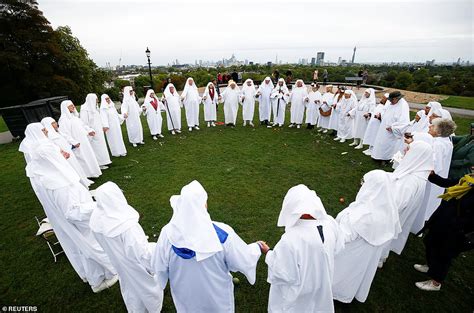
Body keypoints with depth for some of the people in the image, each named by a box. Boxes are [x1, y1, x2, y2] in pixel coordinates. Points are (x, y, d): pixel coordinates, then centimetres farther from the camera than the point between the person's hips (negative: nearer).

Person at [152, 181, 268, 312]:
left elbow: (159, 267, -11)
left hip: (185, 296, 2)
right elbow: (243, 261, -18)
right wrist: (258, 247, 1)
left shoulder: (168, 233, -27)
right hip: (216, 295, -1)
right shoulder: (222, 233, -32)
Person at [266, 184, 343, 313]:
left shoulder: (290, 240, -43)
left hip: (298, 293, -4)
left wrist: (269, 254, -13)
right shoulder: (330, 223, -25)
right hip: (322, 282, 4)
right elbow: (337, 248, -5)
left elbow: (283, 274, -28)